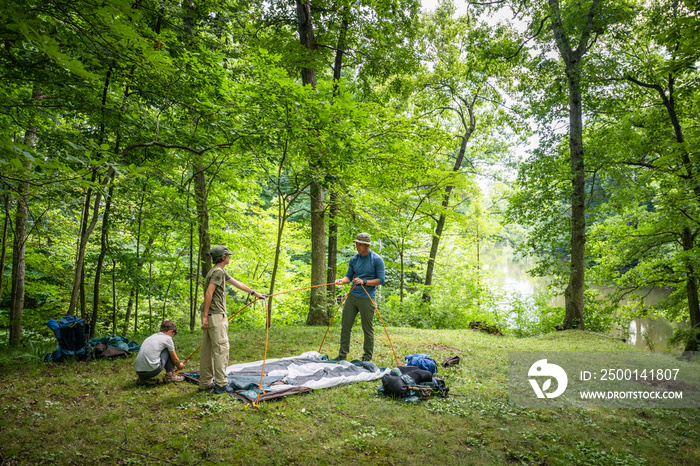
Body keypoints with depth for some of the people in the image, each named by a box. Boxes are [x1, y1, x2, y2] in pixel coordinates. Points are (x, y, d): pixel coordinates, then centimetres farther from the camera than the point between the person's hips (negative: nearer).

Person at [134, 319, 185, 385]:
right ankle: (170, 375, 16)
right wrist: (179, 366, 35)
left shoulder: (152, 336, 22)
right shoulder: (167, 338, 2)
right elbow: (175, 359, 11)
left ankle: (144, 378, 16)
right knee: (168, 350, 13)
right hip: (152, 370, -7)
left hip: (138, 371, 7)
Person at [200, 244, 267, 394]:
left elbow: (237, 284, 26)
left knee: (207, 349, 13)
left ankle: (205, 382, 20)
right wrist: (206, 316, -20)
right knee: (221, 348, -6)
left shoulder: (221, 272, 19)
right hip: (215, 315, -10)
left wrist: (254, 293, 32)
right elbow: (209, 293, -20)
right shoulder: (218, 272, -13)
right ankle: (221, 384, -2)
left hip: (210, 316, 10)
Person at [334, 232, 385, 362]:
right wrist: (342, 280, -9)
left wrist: (364, 282, -19)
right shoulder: (354, 259, 8)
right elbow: (349, 276, 13)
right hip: (352, 296, 5)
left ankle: (367, 357, 20)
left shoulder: (377, 260, -7)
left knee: (367, 329, 5)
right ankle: (343, 354, 21)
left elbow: (380, 280, -8)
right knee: (346, 325, 8)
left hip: (366, 298, -5)